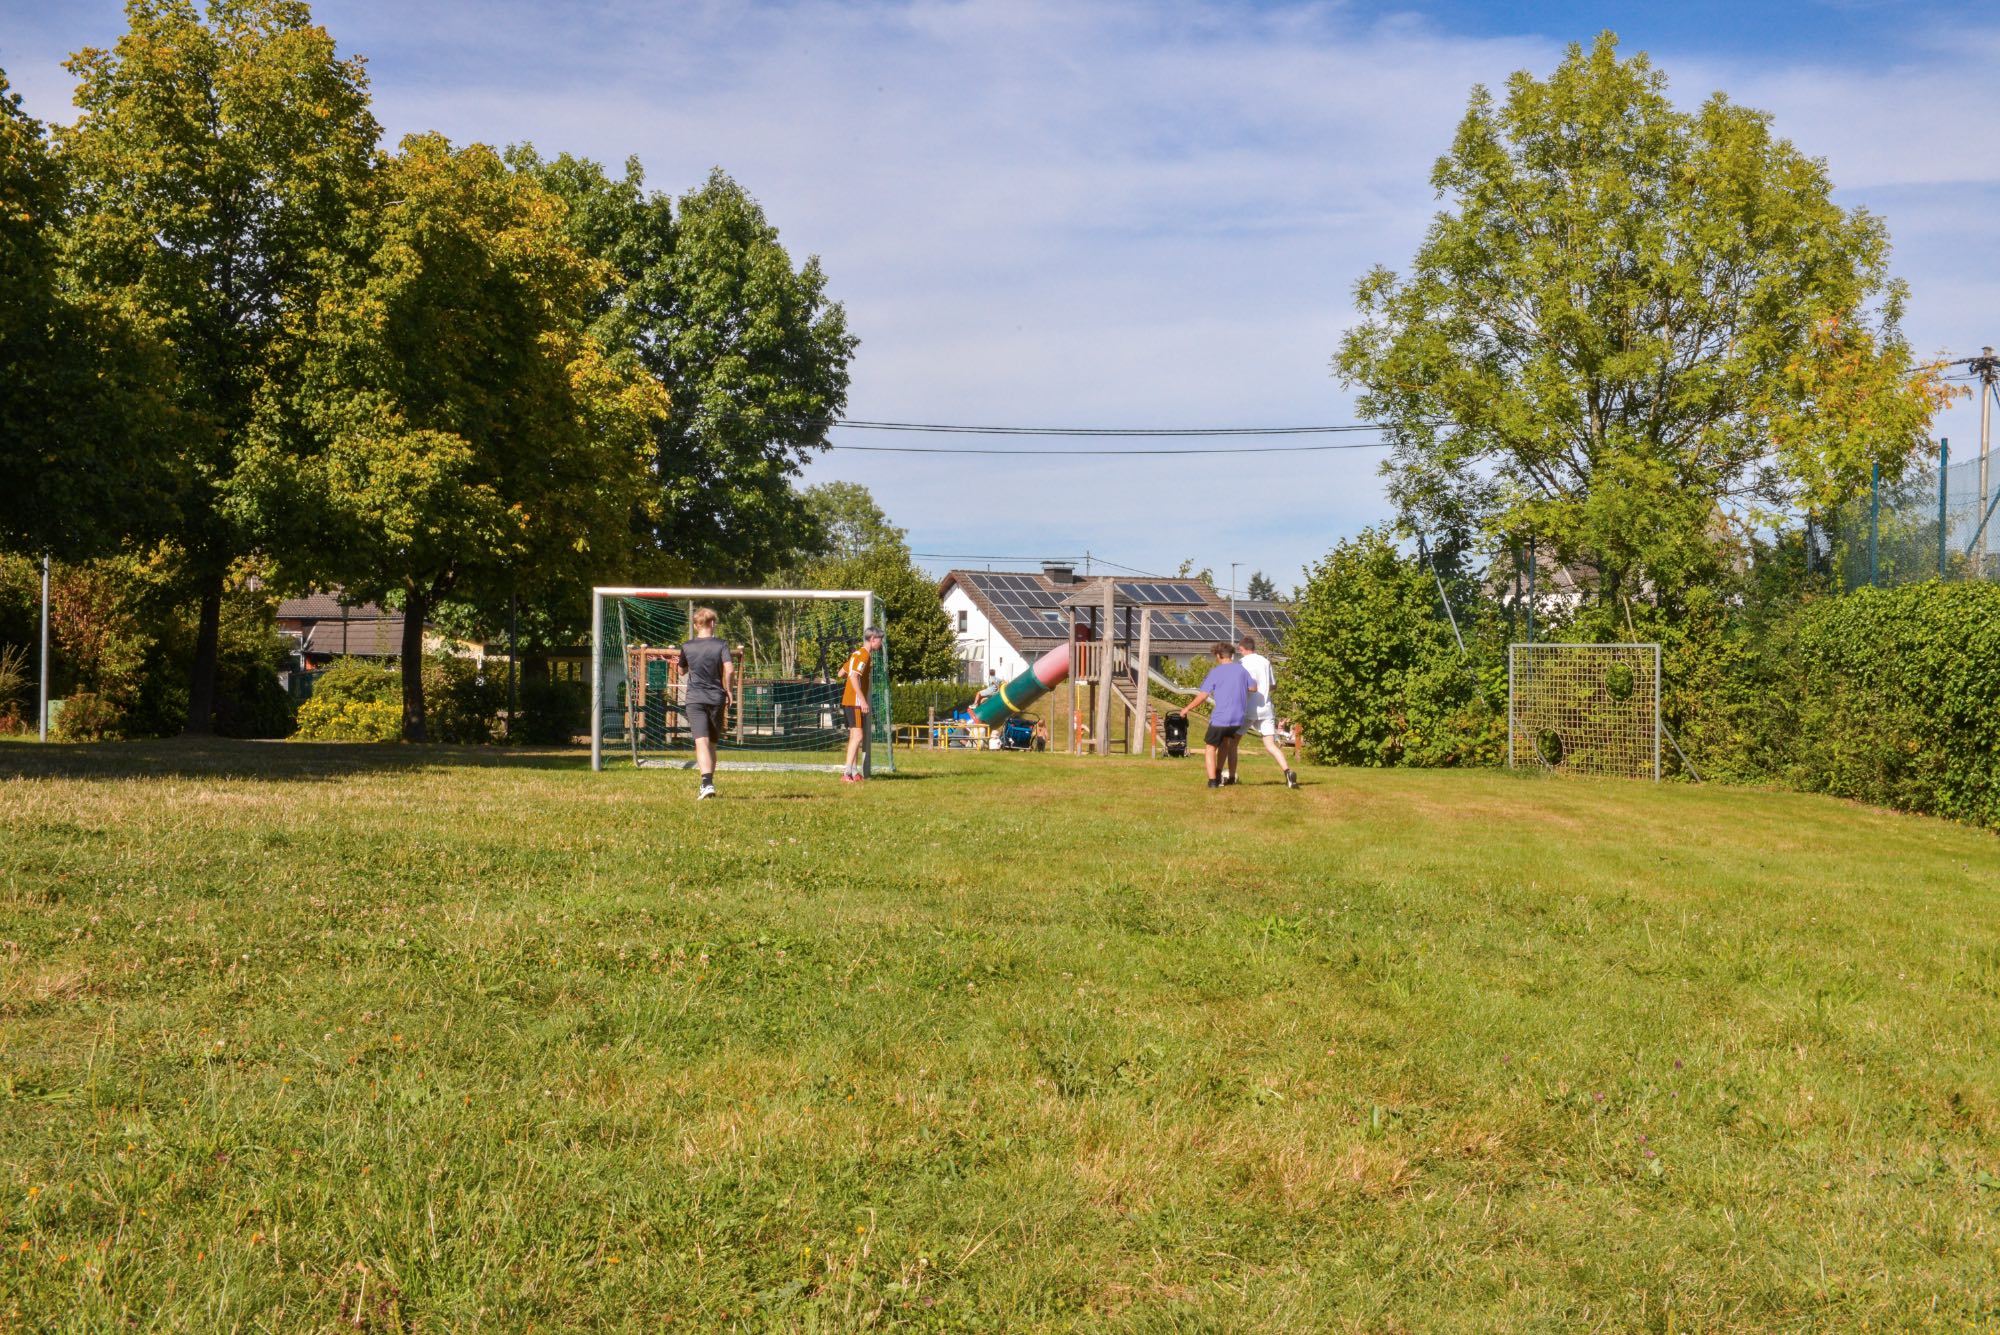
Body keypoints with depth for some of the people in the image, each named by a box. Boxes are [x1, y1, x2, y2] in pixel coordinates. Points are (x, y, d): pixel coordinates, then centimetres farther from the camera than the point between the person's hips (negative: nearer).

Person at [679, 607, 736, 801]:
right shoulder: (721, 644, 0)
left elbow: (682, 671, 20)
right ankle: (708, 782, 20)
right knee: (712, 743, 15)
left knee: (701, 742, -13)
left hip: (695, 699, -1)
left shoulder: (687, 647, 5)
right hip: (716, 698, 1)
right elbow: (729, 669, -13)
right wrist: (729, 690, 1)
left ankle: (707, 783, -31)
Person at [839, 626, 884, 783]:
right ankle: (847, 773, -20)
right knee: (857, 735, -14)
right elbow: (853, 677, -25)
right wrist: (862, 700, -28)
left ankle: (854, 772, 15)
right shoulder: (864, 655, -14)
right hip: (855, 701, -10)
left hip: (849, 701, 10)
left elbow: (841, 673, 20)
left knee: (855, 736, 12)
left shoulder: (858, 654, 15)